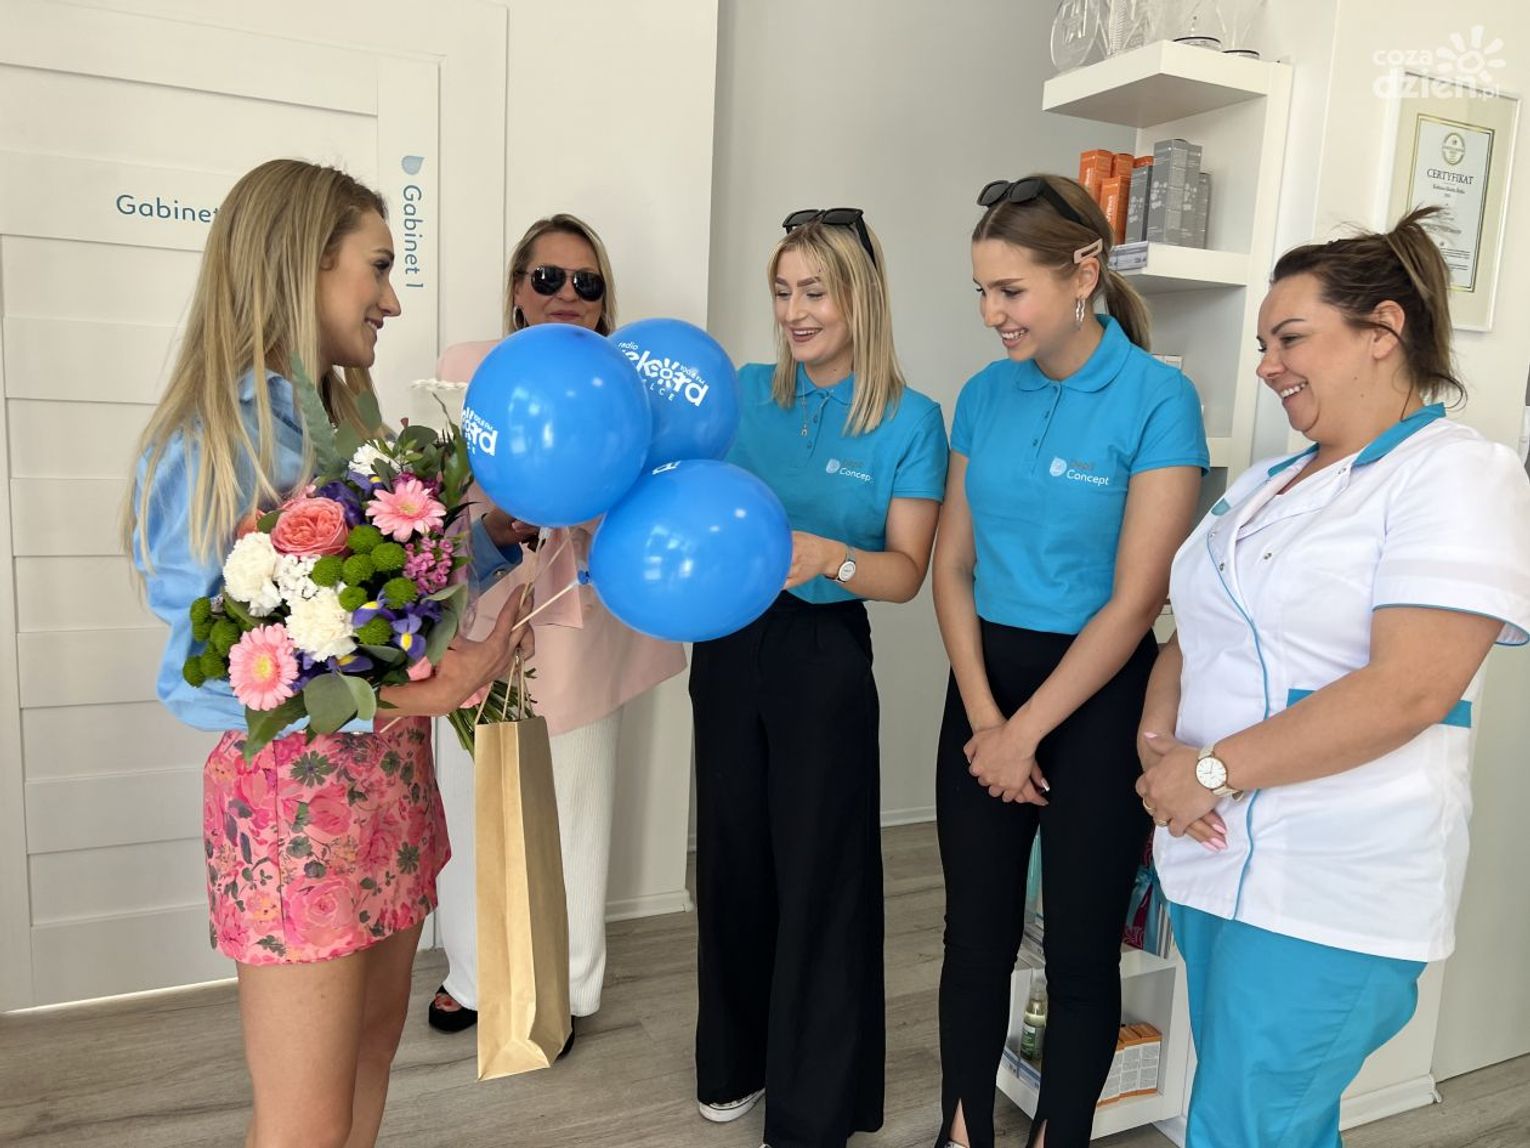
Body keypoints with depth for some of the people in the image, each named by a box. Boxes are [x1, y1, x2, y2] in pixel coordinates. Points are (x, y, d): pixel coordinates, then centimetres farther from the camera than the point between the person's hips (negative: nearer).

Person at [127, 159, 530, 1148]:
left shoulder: (350, 423, 8)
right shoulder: (208, 442, -16)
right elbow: (204, 667, -19)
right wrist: (396, 694, -25)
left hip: (395, 774, 8)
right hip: (295, 784, -7)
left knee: (374, 1044, 22)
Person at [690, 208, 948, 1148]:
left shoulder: (910, 420, -7)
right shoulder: (747, 391, 4)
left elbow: (906, 572, -11)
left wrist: (830, 557, -30)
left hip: (824, 657, -4)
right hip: (730, 644, 4)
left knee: (818, 870, 4)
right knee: (734, 853, 14)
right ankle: (736, 1061, 37)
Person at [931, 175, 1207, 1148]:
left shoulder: (1157, 399, -12)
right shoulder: (985, 394, 4)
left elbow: (1133, 601, -14)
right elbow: (954, 567, 4)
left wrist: (1027, 732, -11)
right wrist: (982, 716, -7)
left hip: (1097, 696, -4)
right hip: (987, 680, 4)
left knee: (1082, 948, 11)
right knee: (976, 936, 14)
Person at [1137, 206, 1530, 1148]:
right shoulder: (1265, 484, 13)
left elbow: (1409, 690, -21)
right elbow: (1193, 636, 13)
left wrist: (1213, 770, -18)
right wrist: (1158, 742, -6)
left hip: (1331, 890, -7)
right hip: (1214, 860, 7)